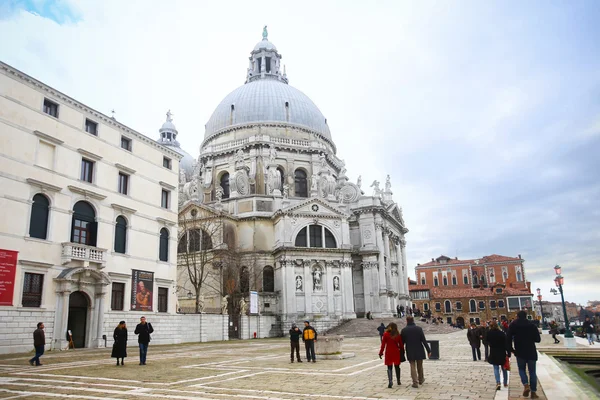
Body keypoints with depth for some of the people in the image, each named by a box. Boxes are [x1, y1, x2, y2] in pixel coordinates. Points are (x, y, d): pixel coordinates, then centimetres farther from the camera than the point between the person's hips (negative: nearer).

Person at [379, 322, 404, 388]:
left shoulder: (386, 334, -7)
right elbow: (401, 345, 2)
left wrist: (381, 352, 2)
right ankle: (398, 381, 25)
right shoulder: (398, 335, -3)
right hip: (396, 353, 2)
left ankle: (390, 382, -10)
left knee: (389, 368, 3)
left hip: (388, 353, -2)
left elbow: (383, 344, -6)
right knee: (397, 367, 16)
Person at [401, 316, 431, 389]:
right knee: (420, 366, 18)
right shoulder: (419, 329, -7)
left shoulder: (404, 330, -6)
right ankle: (421, 380, 33)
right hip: (419, 351, 1)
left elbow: (402, 342, 0)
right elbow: (424, 341, -9)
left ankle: (415, 382, 1)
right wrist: (428, 350, -4)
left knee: (413, 366, 6)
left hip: (410, 352, -1)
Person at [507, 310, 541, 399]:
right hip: (531, 352, 0)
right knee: (532, 371, 9)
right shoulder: (532, 325, -2)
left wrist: (511, 349, 5)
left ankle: (526, 385, -9)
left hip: (520, 352, 0)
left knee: (521, 369, 15)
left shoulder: (513, 325, -2)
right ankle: (533, 392, 7)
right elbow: (538, 339, 2)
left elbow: (509, 339, -7)